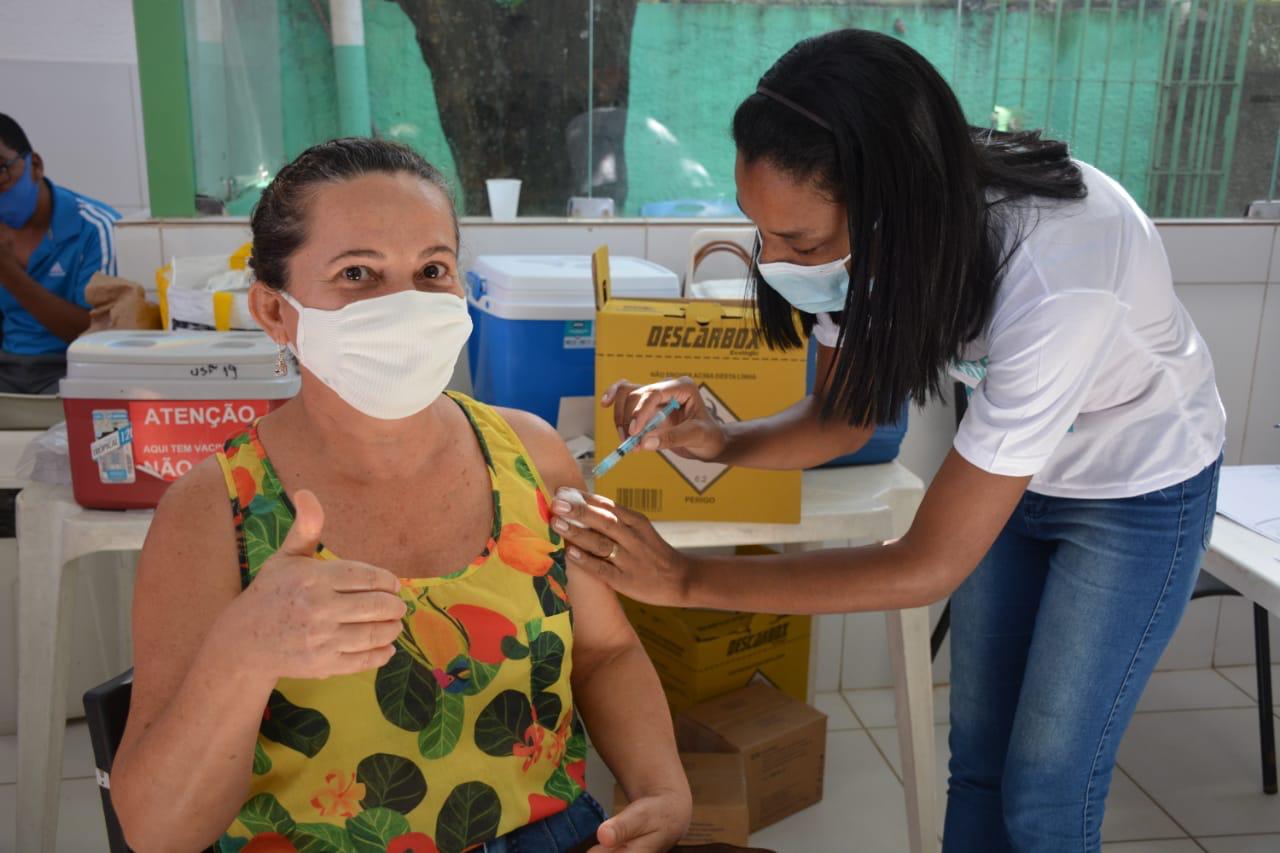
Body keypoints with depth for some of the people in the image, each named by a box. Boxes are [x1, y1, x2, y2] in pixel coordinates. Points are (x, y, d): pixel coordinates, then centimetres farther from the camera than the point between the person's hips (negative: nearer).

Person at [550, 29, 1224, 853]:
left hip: (1139, 491, -5)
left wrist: (683, 579, -35)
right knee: (976, 758, 10)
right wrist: (720, 440, -28)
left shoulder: (1054, 281, -40)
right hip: (1008, 467, 5)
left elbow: (930, 565, -35)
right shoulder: (869, 232, -22)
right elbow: (841, 416, -7)